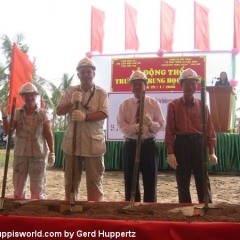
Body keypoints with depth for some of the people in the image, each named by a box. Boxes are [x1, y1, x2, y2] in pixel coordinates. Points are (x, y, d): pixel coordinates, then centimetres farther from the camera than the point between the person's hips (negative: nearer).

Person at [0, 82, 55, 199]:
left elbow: (49, 134, 0)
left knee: (38, 188, 4)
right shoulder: (17, 113, 5)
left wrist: (52, 152, -5)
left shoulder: (43, 113, 0)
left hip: (38, 155, -2)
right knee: (18, 187, 9)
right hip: (20, 154, 2)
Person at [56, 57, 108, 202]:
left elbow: (104, 113, -11)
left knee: (95, 180, 3)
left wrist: (85, 117, -27)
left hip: (93, 143, -2)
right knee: (71, 179, 11)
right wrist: (71, 103, -16)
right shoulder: (70, 91, 9)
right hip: (72, 142, 3)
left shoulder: (101, 93, 1)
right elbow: (59, 111, 3)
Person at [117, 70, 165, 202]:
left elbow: (161, 124, -1)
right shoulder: (125, 104, 3)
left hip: (149, 146, 0)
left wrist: (150, 123, -22)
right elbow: (121, 125, -7)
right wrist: (136, 127, -24)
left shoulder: (154, 103, 3)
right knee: (130, 183, 9)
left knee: (150, 183, 7)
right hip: (131, 146, 0)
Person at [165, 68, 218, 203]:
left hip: (199, 144, 2)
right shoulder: (173, 105, 1)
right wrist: (170, 152, -7)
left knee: (203, 180, 6)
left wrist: (211, 151, 2)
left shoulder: (202, 105, 8)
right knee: (183, 181, 7)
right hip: (181, 144, -1)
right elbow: (170, 130, -2)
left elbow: (209, 129, 7)